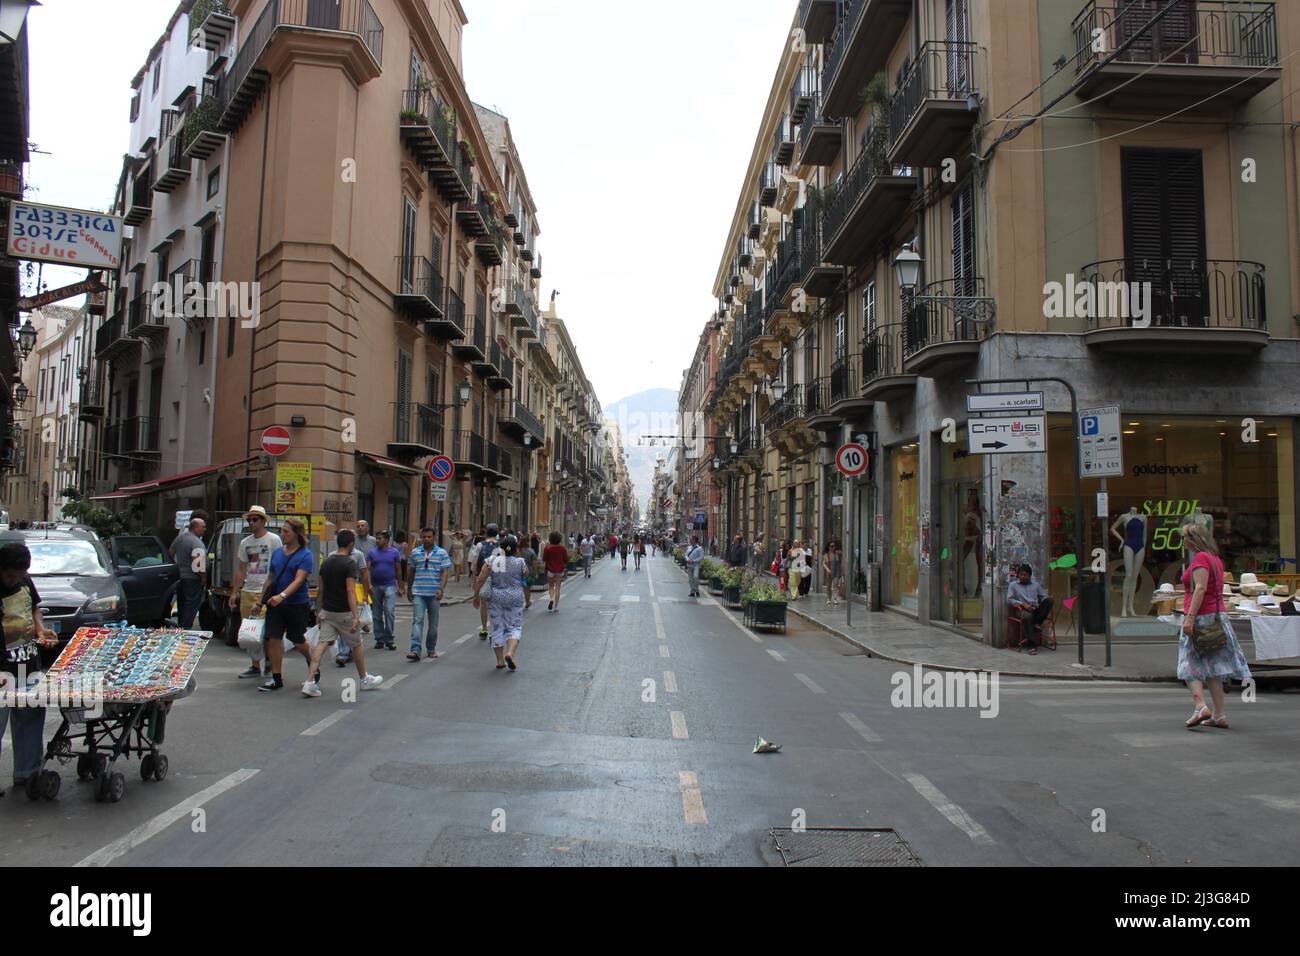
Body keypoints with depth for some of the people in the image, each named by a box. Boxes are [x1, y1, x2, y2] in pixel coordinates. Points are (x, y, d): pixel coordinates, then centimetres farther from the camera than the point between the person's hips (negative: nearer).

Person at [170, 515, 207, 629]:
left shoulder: (180, 537, 8)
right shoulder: (197, 543, -21)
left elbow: (171, 552, 22)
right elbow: (197, 563, -29)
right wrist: (203, 577, -20)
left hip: (180, 576, 9)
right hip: (193, 579, -9)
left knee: (182, 605, 19)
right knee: (191, 606, -4)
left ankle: (180, 626, 27)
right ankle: (185, 628, -4)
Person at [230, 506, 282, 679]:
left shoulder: (273, 539, -3)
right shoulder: (245, 543, 16)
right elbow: (241, 570, 20)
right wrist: (234, 592, 14)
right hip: (247, 591, 7)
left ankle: (268, 662, 5)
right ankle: (256, 666, 16)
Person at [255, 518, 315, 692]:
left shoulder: (305, 555, -10)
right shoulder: (278, 552, 9)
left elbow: (299, 580, -21)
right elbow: (270, 578, 16)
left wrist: (282, 596, -35)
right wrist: (260, 601, 14)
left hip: (297, 604, -5)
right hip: (275, 604, 5)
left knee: (297, 641, 8)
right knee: (273, 639, -3)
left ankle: (313, 667, 34)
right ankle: (276, 679, 6)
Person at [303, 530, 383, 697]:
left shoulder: (326, 562, 7)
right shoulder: (349, 563, -15)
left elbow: (321, 589, 12)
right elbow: (350, 591, -23)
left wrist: (319, 611, 21)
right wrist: (356, 616, -26)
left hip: (327, 611, 6)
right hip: (344, 613, -6)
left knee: (322, 644, 0)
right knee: (356, 646, 11)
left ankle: (309, 682, -12)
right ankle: (365, 680, 26)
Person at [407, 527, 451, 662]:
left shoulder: (442, 553, 1)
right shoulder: (415, 553, 7)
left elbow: (444, 572, -3)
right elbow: (412, 572, 15)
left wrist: (441, 589, -15)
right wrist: (409, 589, 17)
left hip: (434, 593, 0)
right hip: (418, 593, 0)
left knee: (433, 622, 9)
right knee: (417, 620, -10)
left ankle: (431, 649, 23)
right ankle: (415, 650, -17)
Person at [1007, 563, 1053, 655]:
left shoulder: (1036, 584, 24)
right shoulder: (1013, 585, 14)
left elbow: (1043, 597, 18)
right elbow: (1009, 599, 5)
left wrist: (1047, 607, -5)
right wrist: (1023, 604, -9)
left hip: (1036, 609, 3)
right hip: (1023, 609, -3)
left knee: (1049, 600, -25)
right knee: (1027, 617, -40)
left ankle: (1036, 623, -24)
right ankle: (1033, 645, -40)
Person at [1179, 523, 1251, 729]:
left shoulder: (1200, 558, -11)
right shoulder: (1215, 558, 17)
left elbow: (1200, 588, -21)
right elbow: (1215, 590, 19)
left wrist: (1190, 617, -25)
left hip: (1200, 617, -9)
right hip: (1217, 615, 9)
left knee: (1190, 664, -3)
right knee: (1213, 666, 9)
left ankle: (1200, 706, -18)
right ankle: (1220, 715, 9)